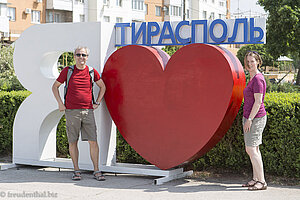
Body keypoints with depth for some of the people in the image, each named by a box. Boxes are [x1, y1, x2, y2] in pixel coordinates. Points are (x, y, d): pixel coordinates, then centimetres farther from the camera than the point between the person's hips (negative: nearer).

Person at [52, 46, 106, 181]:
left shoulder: (92, 72, 7)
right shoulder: (67, 71, 3)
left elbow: (102, 86, 22)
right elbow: (55, 86, 13)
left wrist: (97, 103, 12)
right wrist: (60, 103, 4)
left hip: (88, 111, 1)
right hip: (71, 111, -1)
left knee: (93, 141, -4)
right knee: (73, 142, 3)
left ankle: (96, 171, 3)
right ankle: (76, 171, 13)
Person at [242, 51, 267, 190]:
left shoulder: (258, 79, -15)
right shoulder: (252, 78, 15)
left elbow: (258, 102, -20)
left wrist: (249, 119, -20)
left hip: (256, 118, -10)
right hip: (250, 118, 10)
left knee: (251, 150, -10)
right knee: (253, 150, 12)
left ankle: (262, 181, -8)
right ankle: (256, 179, 18)